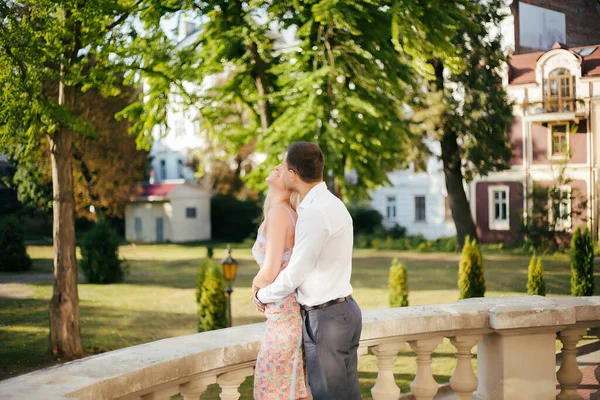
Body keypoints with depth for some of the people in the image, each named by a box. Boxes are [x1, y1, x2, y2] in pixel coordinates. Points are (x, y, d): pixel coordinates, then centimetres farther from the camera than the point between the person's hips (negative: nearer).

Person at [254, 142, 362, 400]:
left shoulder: (315, 213, -20)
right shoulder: (330, 204, 11)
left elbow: (295, 274, -16)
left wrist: (262, 296, 1)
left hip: (325, 318, -9)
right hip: (343, 310, 9)